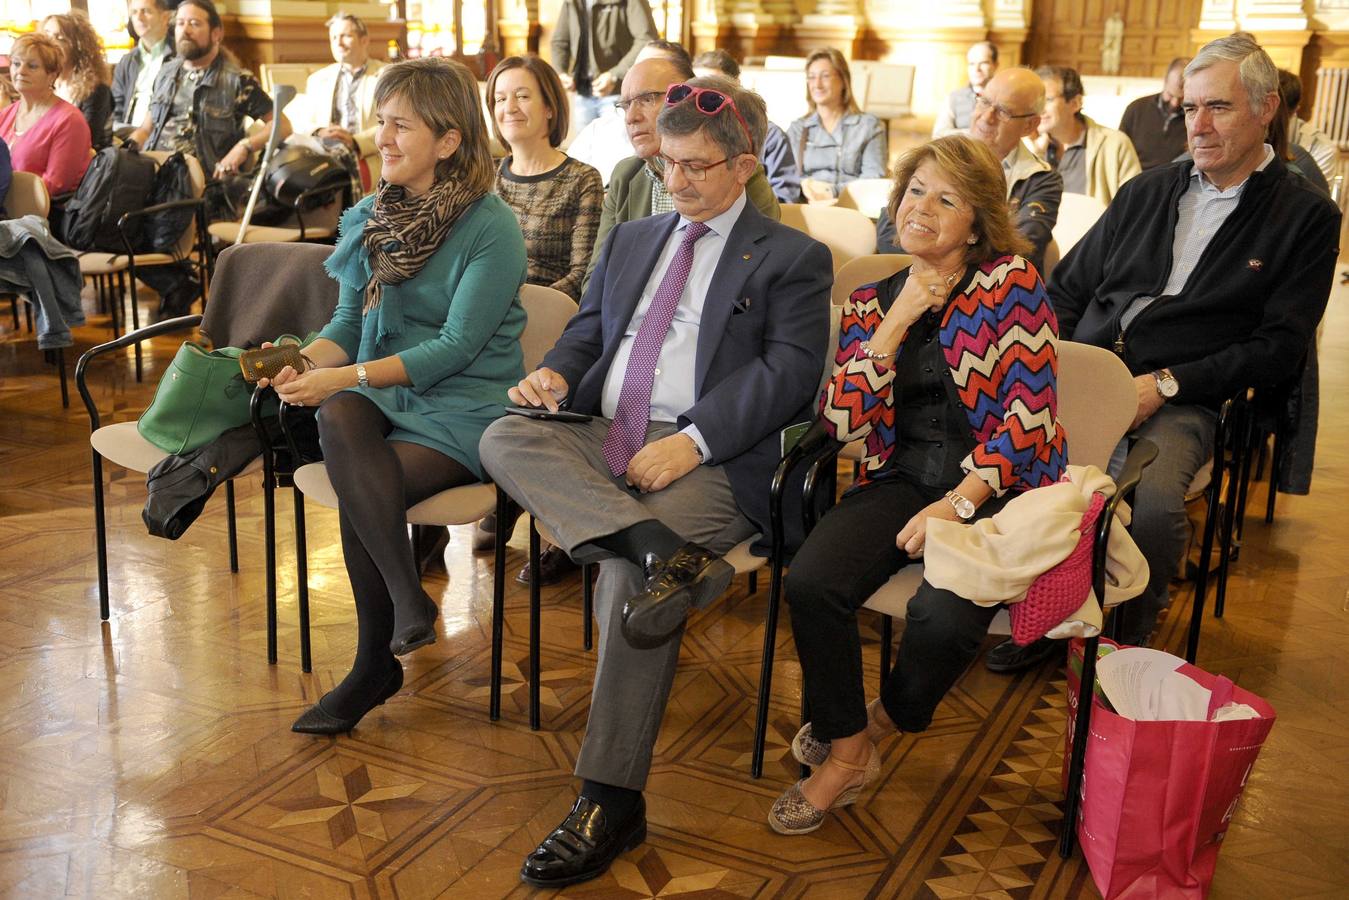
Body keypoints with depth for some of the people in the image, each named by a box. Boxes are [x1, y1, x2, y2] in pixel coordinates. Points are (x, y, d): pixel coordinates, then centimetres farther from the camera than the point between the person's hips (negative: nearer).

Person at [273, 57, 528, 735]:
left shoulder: (492, 228, -9)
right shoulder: (372, 219, 11)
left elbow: (456, 348, -15)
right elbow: (349, 324, 11)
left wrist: (346, 375, -21)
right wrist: (304, 364, -11)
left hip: (465, 406, -5)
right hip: (381, 395, 5)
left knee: (356, 493, -29)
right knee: (338, 417, -32)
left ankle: (374, 667, -9)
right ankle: (407, 598, -25)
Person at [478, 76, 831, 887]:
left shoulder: (794, 258, 6)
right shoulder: (631, 239, 26)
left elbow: (788, 370, -6)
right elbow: (590, 326, 24)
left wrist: (691, 439, -20)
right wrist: (557, 370, -2)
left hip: (710, 457, -6)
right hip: (604, 439, 6)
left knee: (628, 574, -31)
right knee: (506, 438, -24)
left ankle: (611, 803, -23)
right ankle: (666, 552, -40)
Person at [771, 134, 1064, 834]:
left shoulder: (1011, 282, -3)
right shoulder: (872, 302, 11)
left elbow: (1028, 415, -11)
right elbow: (840, 422, -3)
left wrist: (956, 505, -18)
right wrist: (896, 321, -8)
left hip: (995, 486, -4)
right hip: (902, 477, 4)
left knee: (942, 614, -30)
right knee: (809, 581, -23)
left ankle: (885, 719, 6)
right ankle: (847, 752, -1)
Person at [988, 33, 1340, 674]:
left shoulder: (1306, 217, 6)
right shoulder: (1146, 192, 19)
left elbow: (1277, 348, -2)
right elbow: (1068, 287, 19)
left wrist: (1164, 384, -13)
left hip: (1182, 399, -4)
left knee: (1154, 504, -33)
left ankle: (1131, 640, -2)